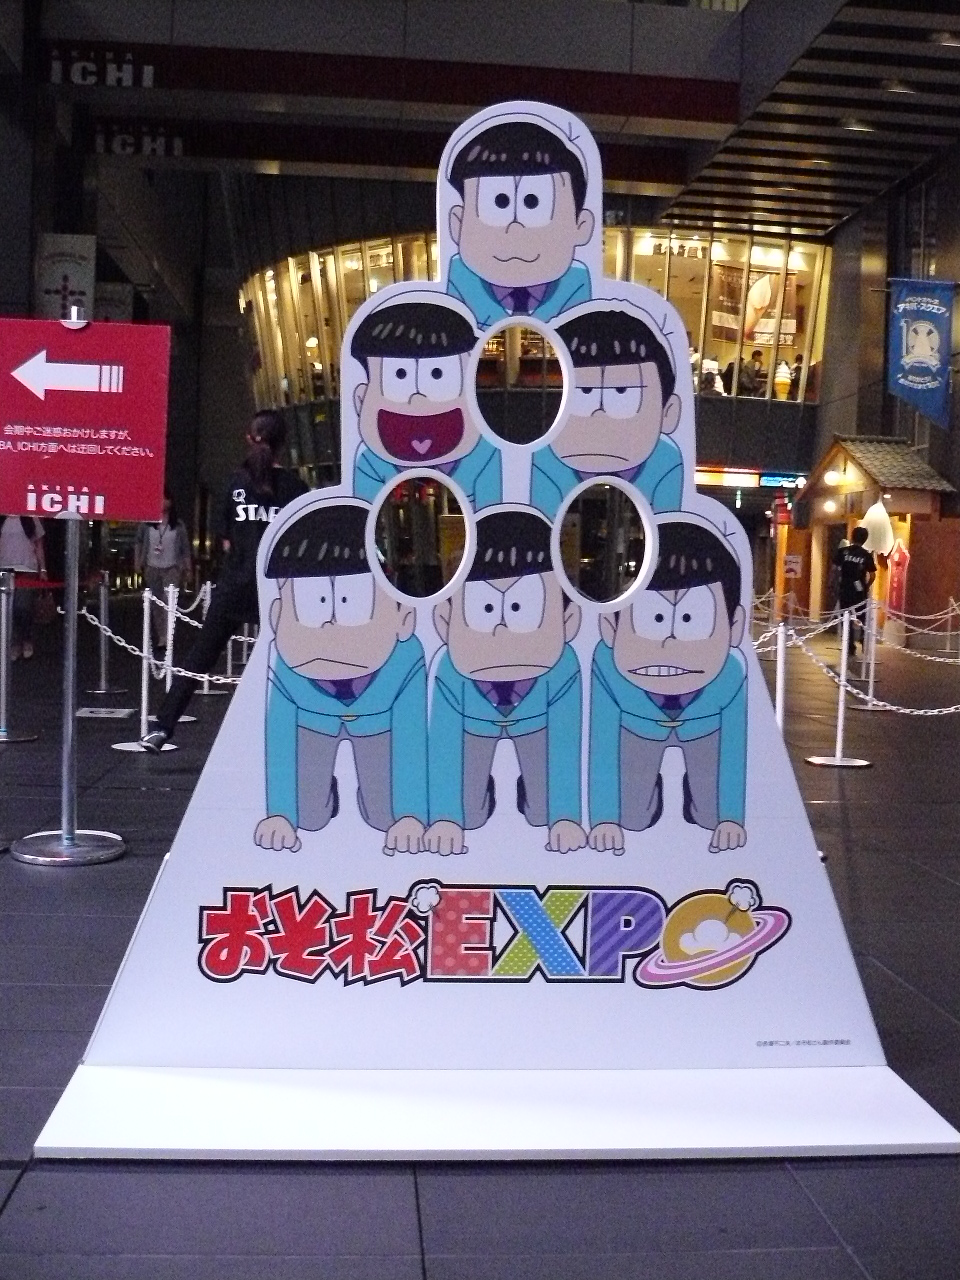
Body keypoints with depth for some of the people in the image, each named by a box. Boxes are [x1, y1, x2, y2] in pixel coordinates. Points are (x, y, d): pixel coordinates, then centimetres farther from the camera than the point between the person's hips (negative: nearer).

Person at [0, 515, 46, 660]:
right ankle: (13, 645, 8)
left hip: (27, 569, -2)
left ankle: (27, 642, 10)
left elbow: (39, 546, 9)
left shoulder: (31, 519, 6)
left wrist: (43, 569, 4)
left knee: (24, 608, -7)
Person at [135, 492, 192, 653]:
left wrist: (187, 569, 5)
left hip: (172, 569, -2)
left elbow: (185, 547, 6)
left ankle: (165, 638, -21)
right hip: (151, 568, 2)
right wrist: (138, 562, 4)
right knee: (154, 605, 7)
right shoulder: (147, 523, 4)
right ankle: (157, 637, 18)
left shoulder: (178, 525, 2)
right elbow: (138, 542, 11)